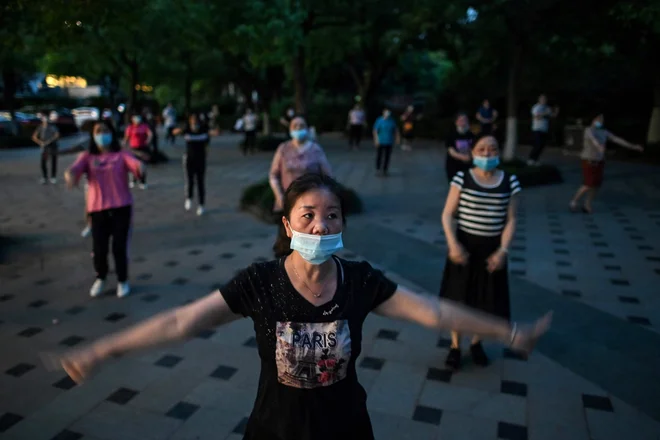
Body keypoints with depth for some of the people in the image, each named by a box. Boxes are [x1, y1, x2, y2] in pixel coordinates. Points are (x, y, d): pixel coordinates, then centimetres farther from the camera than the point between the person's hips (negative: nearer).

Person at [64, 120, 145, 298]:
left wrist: (140, 167, -43)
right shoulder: (87, 157, 8)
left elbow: (135, 163, -17)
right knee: (99, 248, 3)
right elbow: (73, 169, -10)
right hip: (97, 209, 2)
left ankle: (123, 281, 25)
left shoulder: (121, 155, 3)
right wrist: (70, 175, -36)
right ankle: (100, 279, 34)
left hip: (121, 208, -1)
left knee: (120, 247, 0)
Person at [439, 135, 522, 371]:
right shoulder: (462, 178, -8)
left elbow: (510, 220, 0)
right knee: (458, 297, 9)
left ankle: (476, 343, 37)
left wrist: (502, 250, -10)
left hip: (492, 247, 2)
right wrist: (453, 244, -18)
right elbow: (447, 214, -7)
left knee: (487, 299, 12)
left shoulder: (510, 182, -3)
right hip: (465, 244, -2)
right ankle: (455, 346, 28)